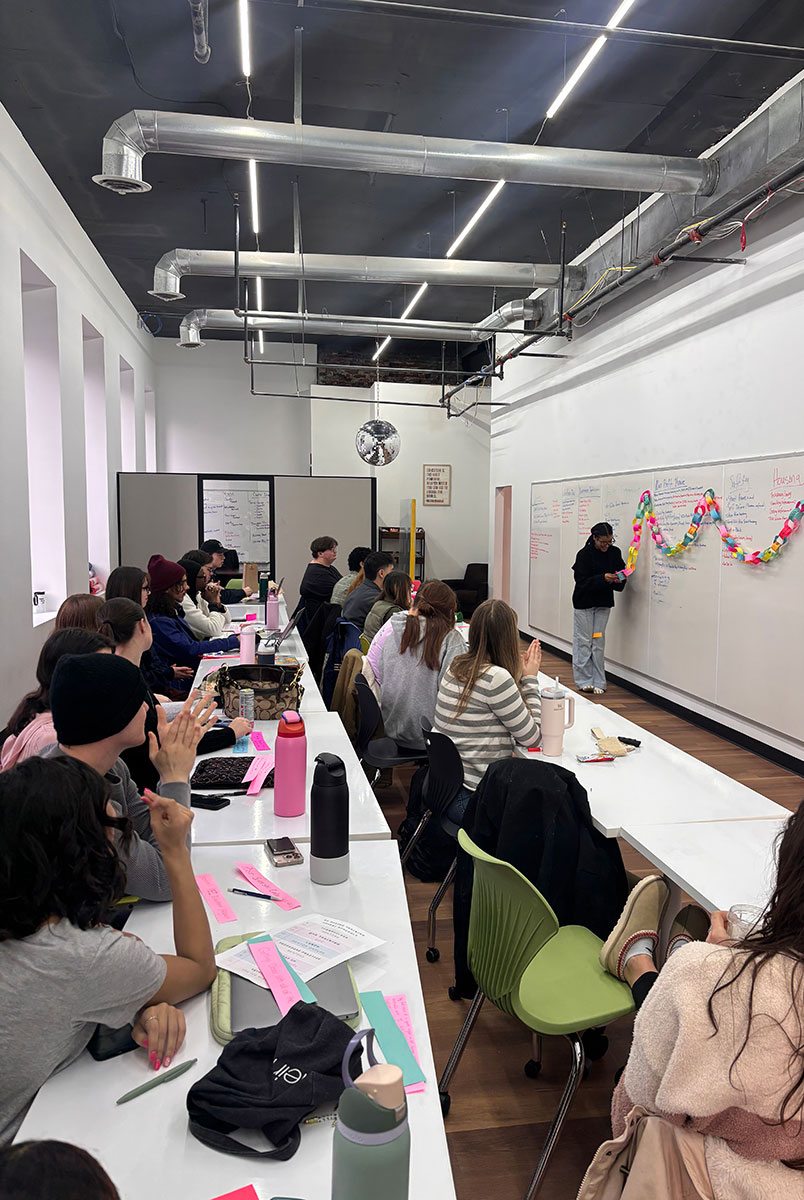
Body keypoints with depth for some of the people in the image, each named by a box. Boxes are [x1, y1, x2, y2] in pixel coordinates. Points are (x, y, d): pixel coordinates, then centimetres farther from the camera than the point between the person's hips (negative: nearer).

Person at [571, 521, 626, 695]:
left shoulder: (615, 553, 1)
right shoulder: (584, 554, -12)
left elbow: (621, 573, 9)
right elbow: (582, 581, -18)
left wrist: (619, 579, -14)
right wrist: (603, 578, -30)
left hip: (604, 603, 4)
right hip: (584, 603, -3)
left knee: (599, 643, 7)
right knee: (583, 642, 1)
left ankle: (598, 682, 12)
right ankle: (584, 681, 10)